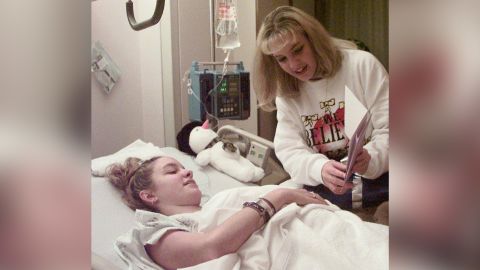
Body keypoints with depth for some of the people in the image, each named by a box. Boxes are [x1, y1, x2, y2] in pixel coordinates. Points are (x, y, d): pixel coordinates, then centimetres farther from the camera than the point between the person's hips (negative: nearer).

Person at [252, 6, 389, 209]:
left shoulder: (362, 65, -2)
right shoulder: (286, 93, 8)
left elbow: (387, 129, -6)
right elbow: (288, 149, -3)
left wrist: (371, 158, -28)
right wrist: (320, 169, -25)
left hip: (377, 181, -3)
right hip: (324, 190, 4)